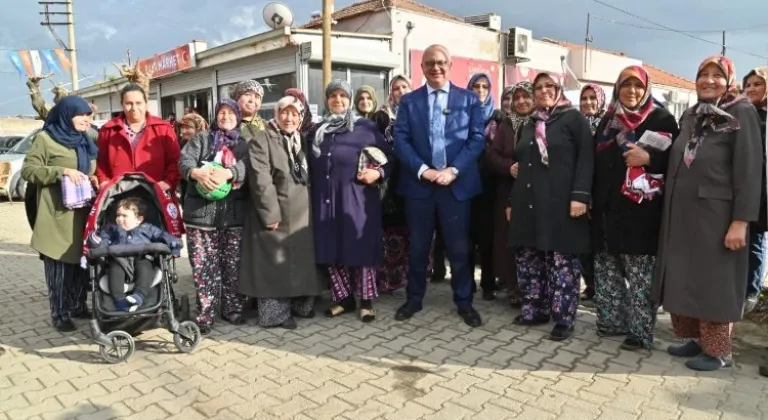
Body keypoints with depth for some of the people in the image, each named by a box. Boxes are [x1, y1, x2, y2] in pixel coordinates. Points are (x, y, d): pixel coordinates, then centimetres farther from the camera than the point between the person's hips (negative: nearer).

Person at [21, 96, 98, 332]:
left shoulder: (85, 142, 18)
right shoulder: (45, 138, -2)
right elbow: (27, 170, -8)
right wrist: (62, 171, -19)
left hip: (82, 212, 6)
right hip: (57, 215, -6)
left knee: (81, 262, 9)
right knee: (59, 265, -3)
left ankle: (78, 306, 22)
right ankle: (60, 314, 6)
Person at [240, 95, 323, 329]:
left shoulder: (301, 142, 16)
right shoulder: (261, 141, -6)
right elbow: (260, 180, -15)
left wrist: (310, 209, 13)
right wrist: (270, 214, -21)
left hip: (301, 213, 7)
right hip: (276, 212, -7)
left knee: (301, 260, 12)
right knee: (274, 263, -2)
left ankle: (300, 304, 24)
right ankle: (275, 312, 7)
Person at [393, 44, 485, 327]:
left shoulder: (469, 99, 6)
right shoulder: (409, 101, 8)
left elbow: (477, 138, -1)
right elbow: (401, 140, -1)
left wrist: (453, 169, -13)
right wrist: (423, 170, -13)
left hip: (457, 183, -1)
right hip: (419, 183, 1)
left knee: (459, 247, 6)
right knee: (417, 246, 10)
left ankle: (464, 301, 21)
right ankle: (414, 299, 25)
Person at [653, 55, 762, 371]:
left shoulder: (742, 114, -5)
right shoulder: (690, 116, 13)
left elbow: (749, 169, -12)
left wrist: (740, 221, -18)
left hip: (716, 214, -6)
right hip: (682, 212, 6)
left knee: (714, 282, 2)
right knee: (683, 278, 11)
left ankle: (718, 349, 15)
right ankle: (694, 337, 26)